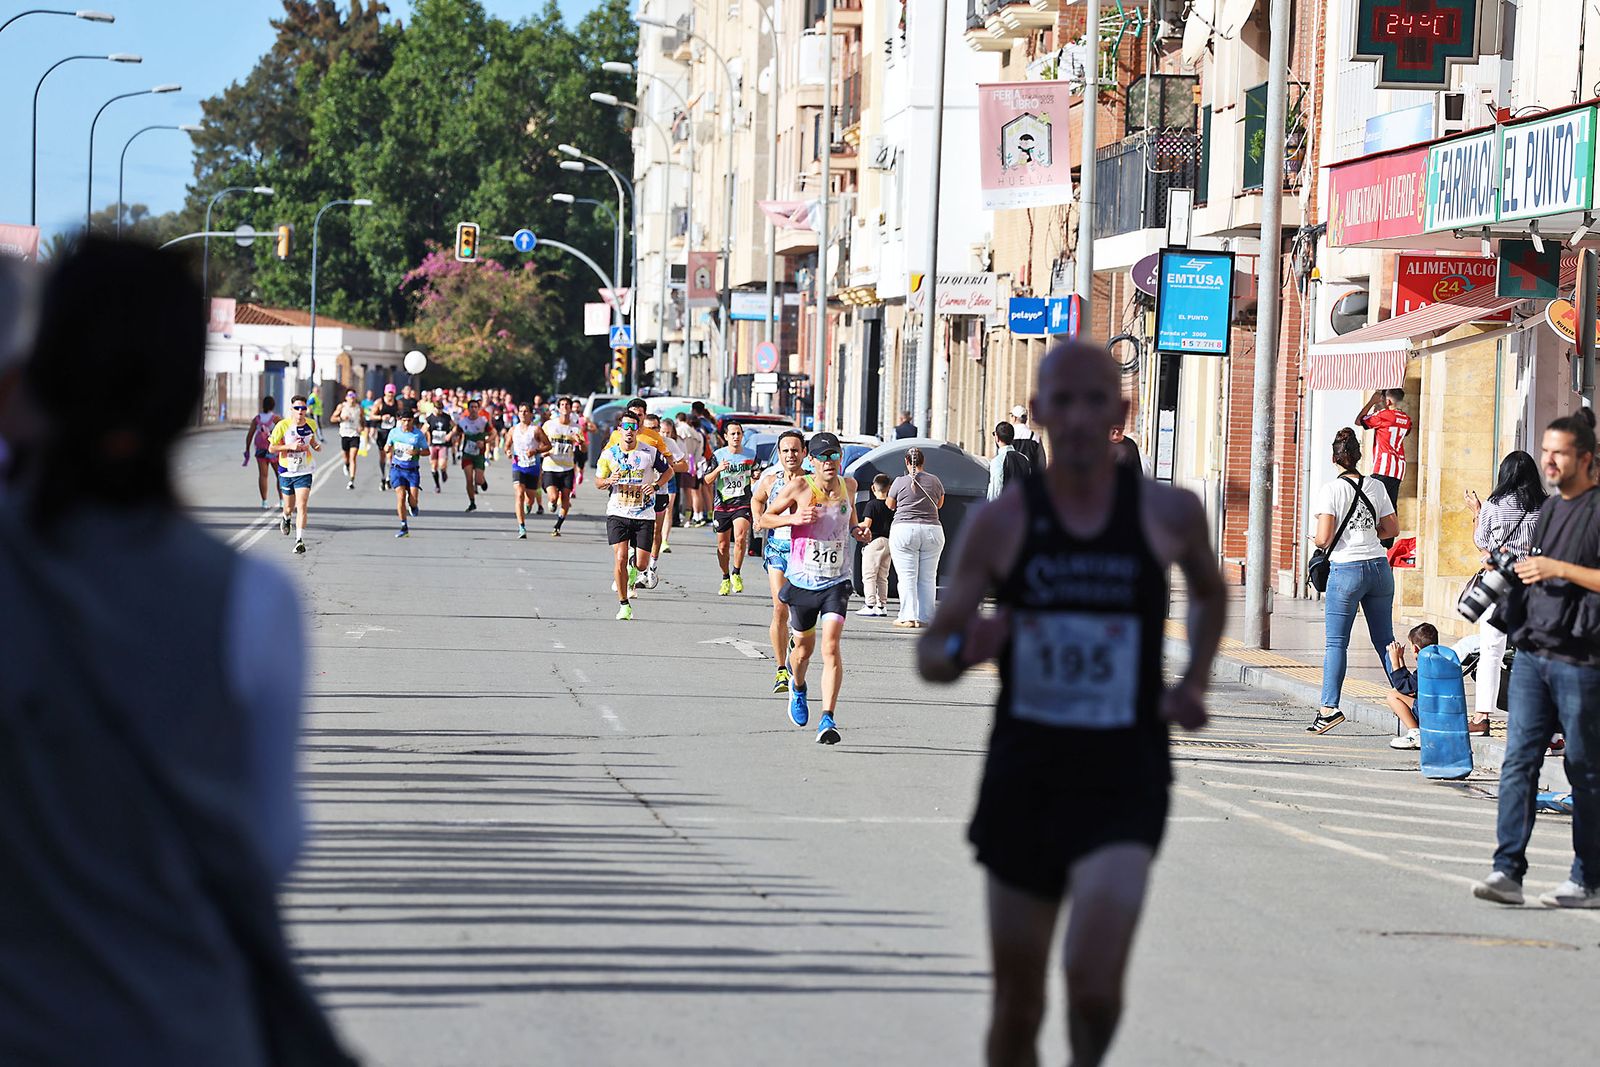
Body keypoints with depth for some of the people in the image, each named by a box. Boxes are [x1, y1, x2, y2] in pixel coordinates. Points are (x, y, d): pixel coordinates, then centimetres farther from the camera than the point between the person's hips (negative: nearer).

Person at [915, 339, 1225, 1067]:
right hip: (1024, 774, 1)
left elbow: (1211, 591, 22)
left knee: (1093, 985, -20)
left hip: (1124, 779, -1)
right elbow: (929, 655, 1)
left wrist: (1195, 684, 8)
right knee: (1017, 1003, 8)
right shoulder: (1000, 523, -3)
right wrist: (962, 651, -21)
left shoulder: (1169, 514, -1)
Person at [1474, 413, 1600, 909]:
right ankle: (1508, 870, -6)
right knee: (1518, 760, -3)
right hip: (1532, 654, 7)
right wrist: (1514, 569, 11)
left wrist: (1559, 569, -17)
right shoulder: (1548, 509, 17)